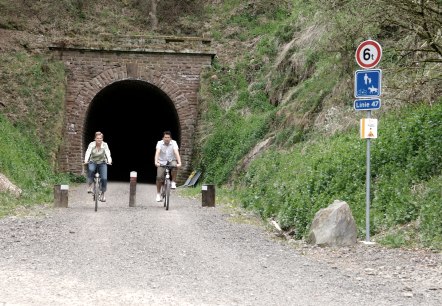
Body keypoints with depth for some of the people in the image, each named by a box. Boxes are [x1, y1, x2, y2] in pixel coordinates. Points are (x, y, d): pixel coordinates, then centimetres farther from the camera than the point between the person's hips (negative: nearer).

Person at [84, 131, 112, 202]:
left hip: (102, 163, 0)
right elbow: (88, 152, -28)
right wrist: (86, 160, -47)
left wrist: (109, 161, -48)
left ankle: (102, 194, 7)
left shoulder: (105, 145, -15)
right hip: (93, 162, 0)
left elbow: (108, 153, -29)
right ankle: (89, 186, -21)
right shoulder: (91, 144, -14)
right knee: (90, 170, -36)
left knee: (104, 179, -15)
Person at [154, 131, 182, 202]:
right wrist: (156, 162, -44)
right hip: (162, 162, 0)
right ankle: (158, 194, 2)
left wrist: (179, 162, -41)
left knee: (174, 166, -35)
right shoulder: (160, 143, -13)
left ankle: (173, 182, -15)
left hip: (171, 161, 0)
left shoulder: (173, 143, -14)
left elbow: (176, 152, -27)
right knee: (159, 177, -14)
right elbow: (157, 152, -28)